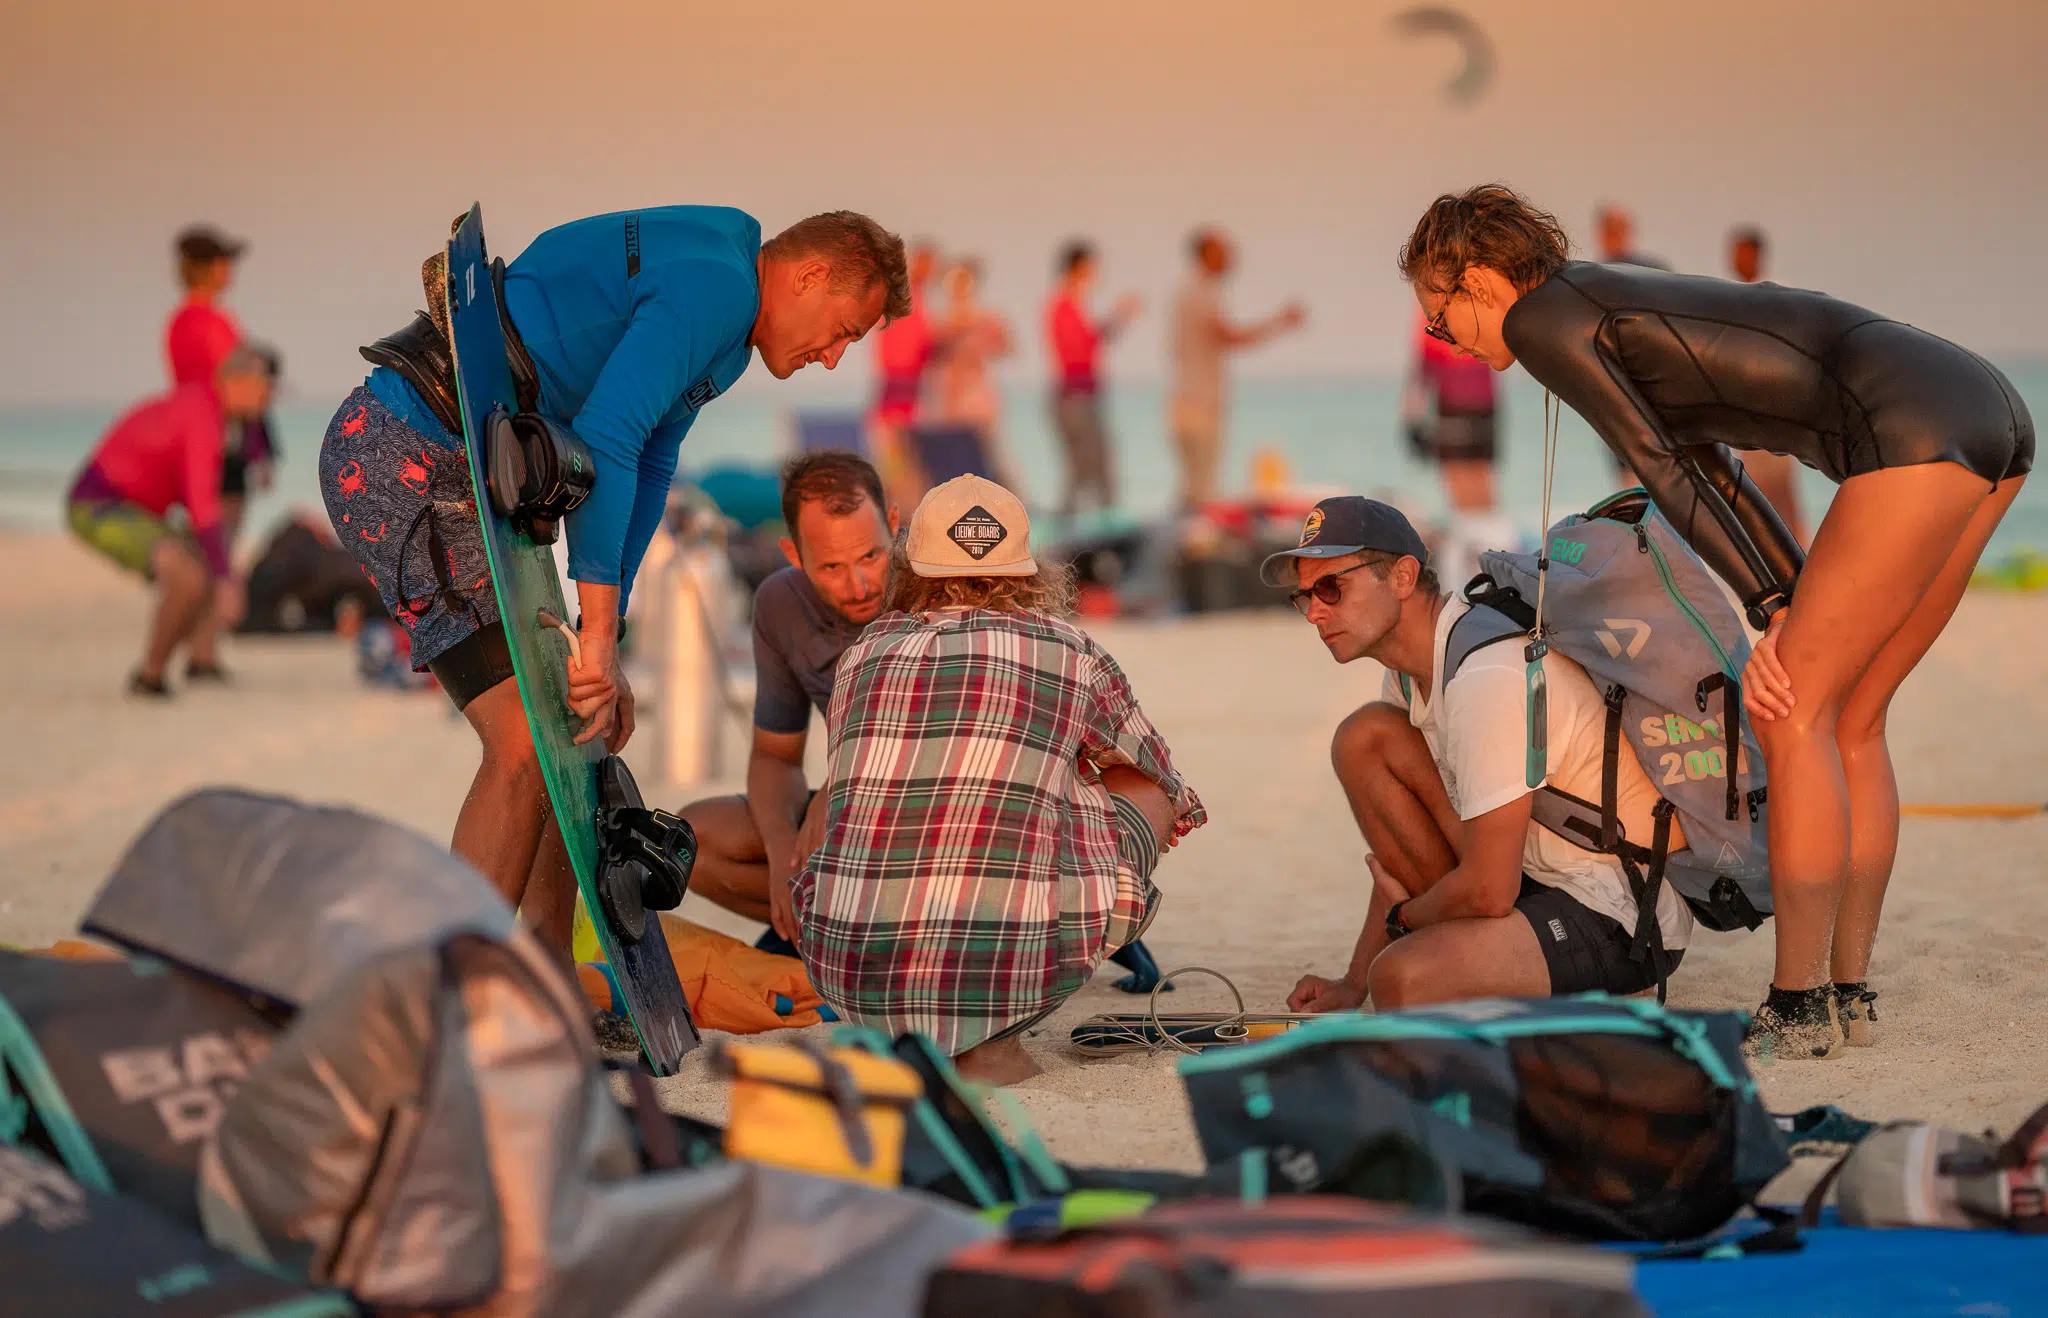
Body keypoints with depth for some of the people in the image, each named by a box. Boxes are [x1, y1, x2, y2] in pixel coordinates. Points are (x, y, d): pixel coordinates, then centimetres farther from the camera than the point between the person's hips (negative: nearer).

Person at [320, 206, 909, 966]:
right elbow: (605, 438, -25)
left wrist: (599, 641, 6)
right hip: (406, 458, -11)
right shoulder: (714, 279, -14)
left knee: (571, 734, 12)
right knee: (529, 743, -15)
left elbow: (646, 467, 19)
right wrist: (598, 634, -26)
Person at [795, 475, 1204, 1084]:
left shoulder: (866, 652, 16)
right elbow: (1170, 790, 31)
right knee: (1147, 787, 21)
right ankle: (992, 1039, 5)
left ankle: (896, 1034, 12)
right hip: (1011, 967, -4)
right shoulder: (1075, 656, 10)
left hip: (848, 968, 5)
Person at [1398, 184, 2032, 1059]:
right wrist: (1804, 609, 24)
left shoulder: (1539, 317, 0)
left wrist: (1770, 614, -6)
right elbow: (1714, 471, 28)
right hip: (1992, 408, 9)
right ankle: (1849, 995, 18)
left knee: (1794, 714, -5)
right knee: (1850, 721, 14)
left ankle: (1799, 1013, -2)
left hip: (1913, 426, -9)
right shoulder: (1613, 312, 27)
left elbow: (1668, 472, -5)